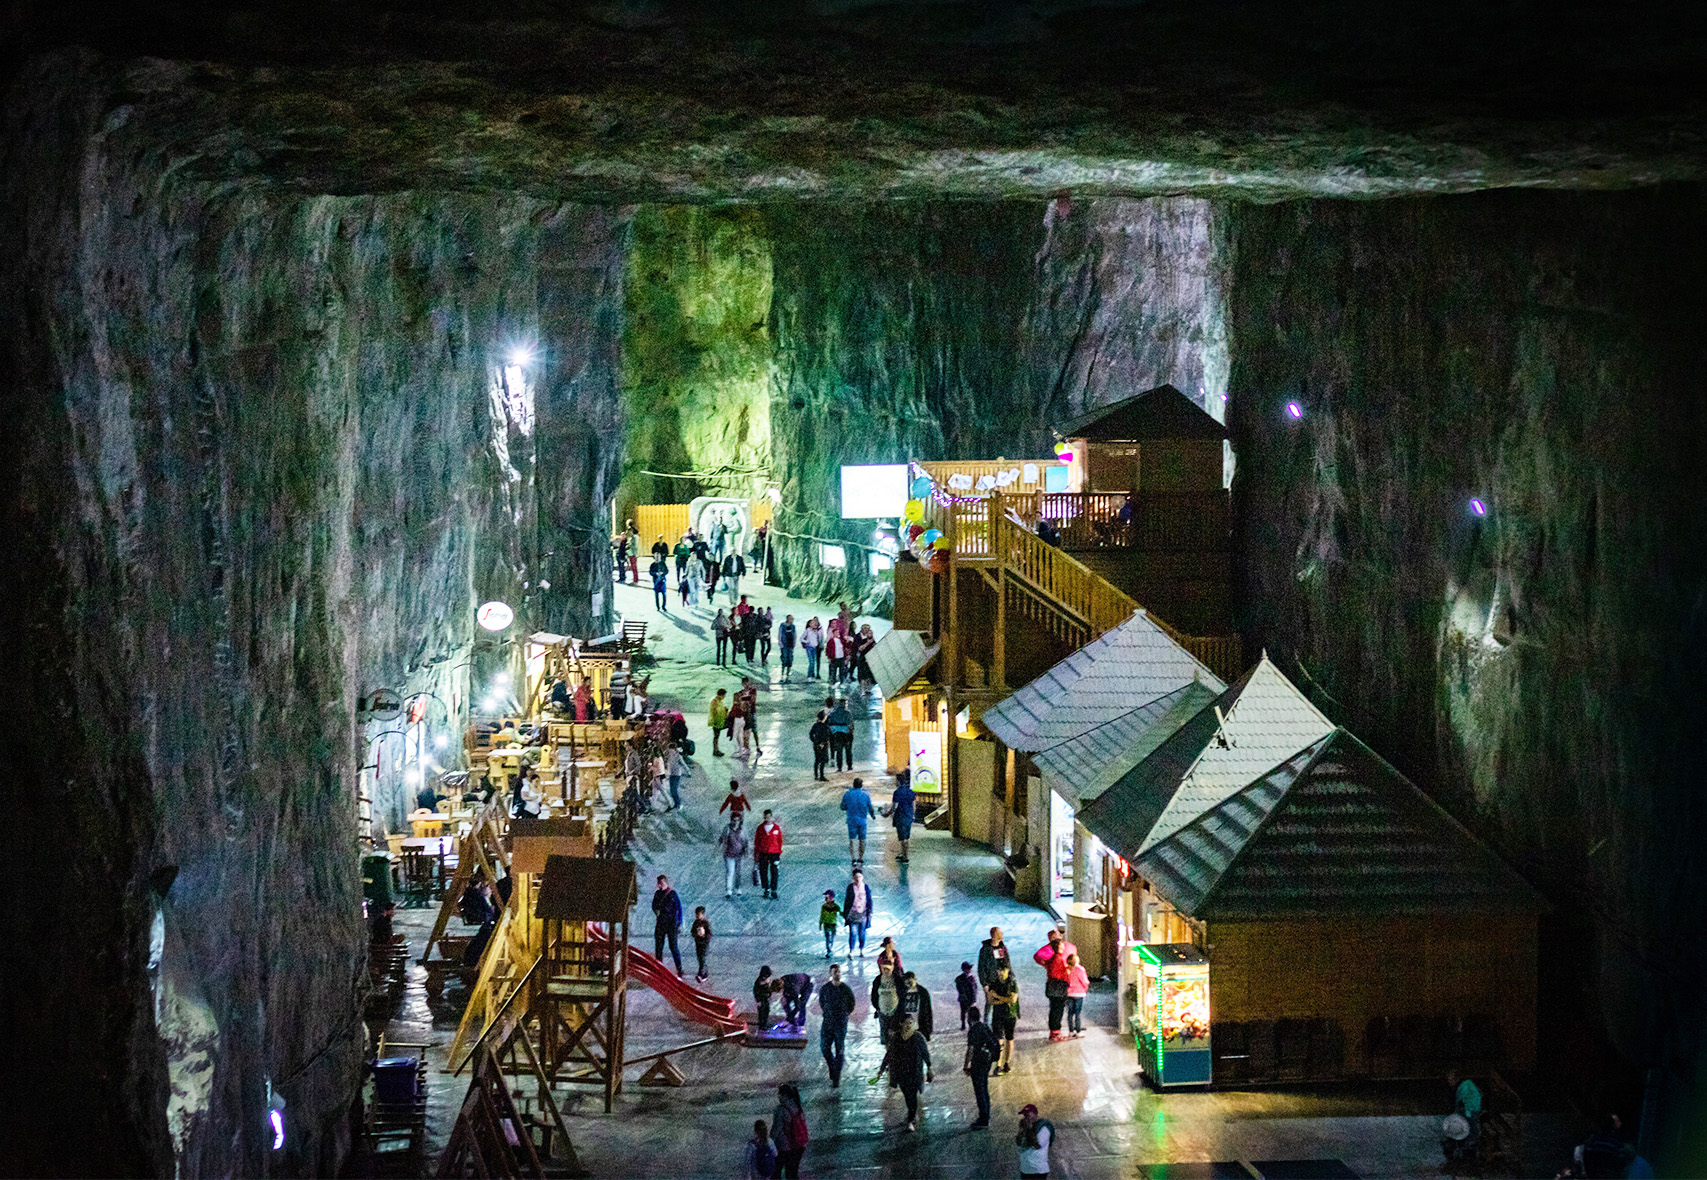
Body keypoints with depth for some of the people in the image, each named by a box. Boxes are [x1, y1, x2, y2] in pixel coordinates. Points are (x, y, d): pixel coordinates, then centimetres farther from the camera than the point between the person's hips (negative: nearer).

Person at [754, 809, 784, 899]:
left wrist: (780, 853, 4)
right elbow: (756, 841, 9)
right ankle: (765, 890, 13)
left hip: (774, 853, -1)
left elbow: (780, 841, 7)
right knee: (763, 872, 2)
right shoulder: (760, 828, 4)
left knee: (774, 873, -2)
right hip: (763, 853, 1)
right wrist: (755, 854, 5)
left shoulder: (776, 827, 2)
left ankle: (773, 891, 4)